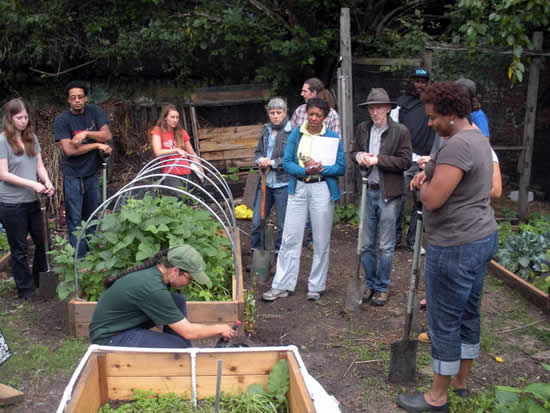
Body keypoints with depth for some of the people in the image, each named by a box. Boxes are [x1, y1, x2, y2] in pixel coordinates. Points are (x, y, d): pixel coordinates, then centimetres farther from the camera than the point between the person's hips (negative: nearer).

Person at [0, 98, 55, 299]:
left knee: (43, 242, 14)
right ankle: (26, 289, 22)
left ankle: (40, 281, 35)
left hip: (32, 201, 6)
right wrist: (32, 184, -20)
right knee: (19, 248, 8)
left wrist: (47, 182, -11)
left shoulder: (31, 138, 6)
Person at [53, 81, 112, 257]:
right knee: (75, 220, -2)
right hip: (73, 176, -4)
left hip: (92, 173, 4)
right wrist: (98, 145, -14)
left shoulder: (94, 111, 1)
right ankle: (79, 259, 4)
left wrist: (86, 133, -22)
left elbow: (107, 135, -6)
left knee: (92, 216, 13)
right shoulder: (62, 120, -10)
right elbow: (69, 150, -18)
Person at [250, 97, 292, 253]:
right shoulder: (266, 130, 11)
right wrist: (260, 160, -8)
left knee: (283, 224, 6)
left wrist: (272, 163, -15)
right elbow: (258, 152, 14)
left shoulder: (292, 132, -9)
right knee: (257, 222, 12)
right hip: (265, 182, 6)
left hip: (283, 183, -6)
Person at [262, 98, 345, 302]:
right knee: (290, 238, 3)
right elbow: (287, 162, 1)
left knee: (321, 241, 4)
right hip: (298, 188, 2)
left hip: (322, 190, -1)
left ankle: (316, 287, 18)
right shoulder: (296, 134, 5)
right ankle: (281, 285, 11)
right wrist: (305, 170, -17)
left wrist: (321, 169, -18)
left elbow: (341, 168, -2)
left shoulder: (333, 137, 0)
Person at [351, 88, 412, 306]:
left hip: (388, 193, -4)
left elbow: (405, 162, -10)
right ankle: (370, 284, 28)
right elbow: (354, 151, 17)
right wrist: (358, 156, -7)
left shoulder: (400, 131, -8)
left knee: (386, 246, 6)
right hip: (368, 191, 4)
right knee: (366, 245, 12)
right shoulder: (363, 128, 6)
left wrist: (378, 160, -19)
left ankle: (382, 287, 21)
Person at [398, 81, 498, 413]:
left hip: (456, 246, -11)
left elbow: (433, 199, -26)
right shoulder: (478, 138, 12)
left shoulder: (456, 146, -23)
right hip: (481, 237, 11)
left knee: (444, 322, 2)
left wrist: (422, 183, -5)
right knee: (469, 314, 20)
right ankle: (461, 381, 35)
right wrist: (430, 179, 4)